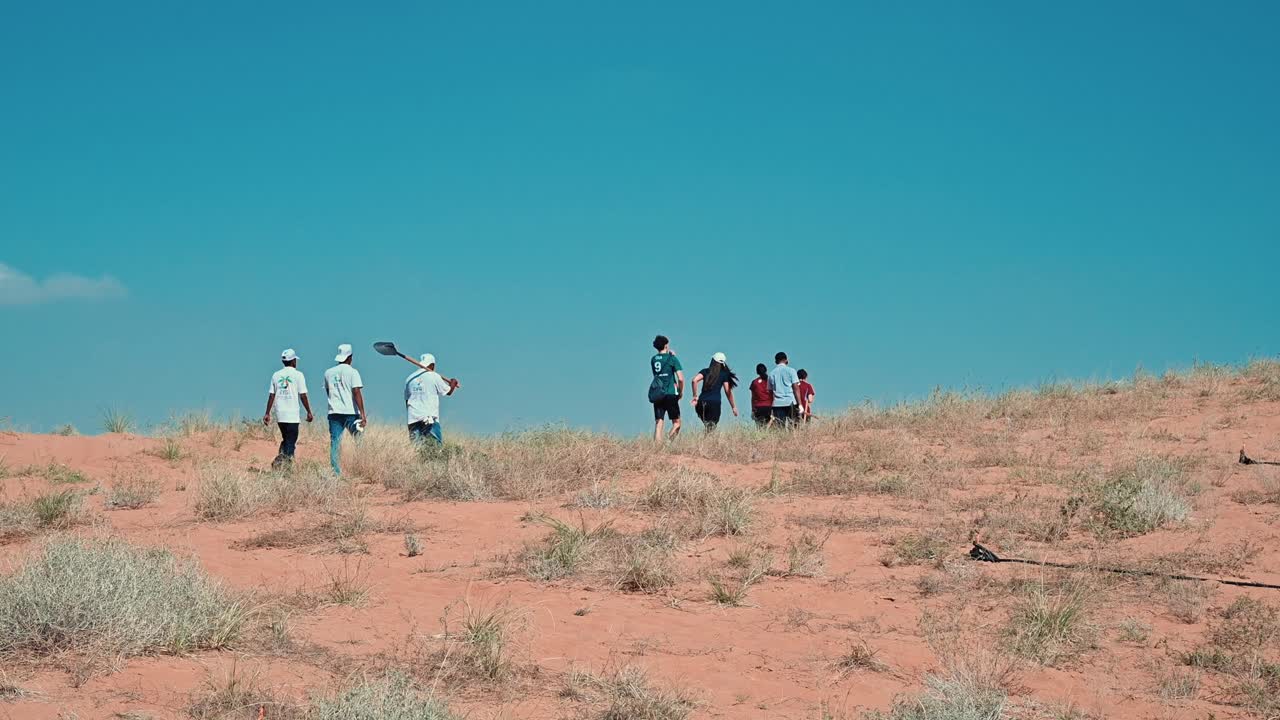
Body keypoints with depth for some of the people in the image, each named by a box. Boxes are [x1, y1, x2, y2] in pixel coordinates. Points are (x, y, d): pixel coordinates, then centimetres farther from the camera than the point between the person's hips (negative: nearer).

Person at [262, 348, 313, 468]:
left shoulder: (276, 375, 9)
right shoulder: (298, 375, -4)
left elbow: (271, 395, 7)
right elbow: (303, 396, -6)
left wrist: (267, 413, 10)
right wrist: (309, 412, 2)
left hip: (279, 414, 5)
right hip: (292, 414, -5)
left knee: (286, 439, 18)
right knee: (291, 440, 0)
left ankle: (280, 458, 1)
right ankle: (287, 462, -11)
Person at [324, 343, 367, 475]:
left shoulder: (328, 373, 9)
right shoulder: (352, 372, -5)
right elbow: (357, 393, -13)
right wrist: (362, 414, -15)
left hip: (334, 413, 4)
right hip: (351, 412, -4)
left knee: (334, 443, 2)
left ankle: (335, 472, -4)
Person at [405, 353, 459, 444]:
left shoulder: (409, 378, 12)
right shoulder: (434, 376, -1)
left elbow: (406, 400, 17)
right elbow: (448, 392, 9)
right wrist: (453, 383, 29)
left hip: (413, 418, 5)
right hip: (430, 417, -5)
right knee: (437, 446, -8)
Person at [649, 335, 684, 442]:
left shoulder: (653, 359, 9)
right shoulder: (672, 359, -5)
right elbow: (680, 378, -10)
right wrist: (681, 392, 6)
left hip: (657, 395, 4)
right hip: (670, 394, -4)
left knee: (658, 423, 4)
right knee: (676, 422, 4)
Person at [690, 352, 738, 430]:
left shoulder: (705, 371, 11)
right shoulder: (724, 374, 6)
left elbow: (695, 380, -4)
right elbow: (728, 392, 3)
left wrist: (695, 396, 1)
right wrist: (733, 407, 10)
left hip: (702, 401, 3)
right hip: (715, 402, -3)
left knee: (707, 425, 17)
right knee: (711, 428, -5)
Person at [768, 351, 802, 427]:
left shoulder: (771, 373, 10)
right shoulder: (791, 370, 2)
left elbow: (770, 391, 13)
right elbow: (796, 388, -3)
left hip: (777, 403, 3)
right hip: (790, 402, -2)